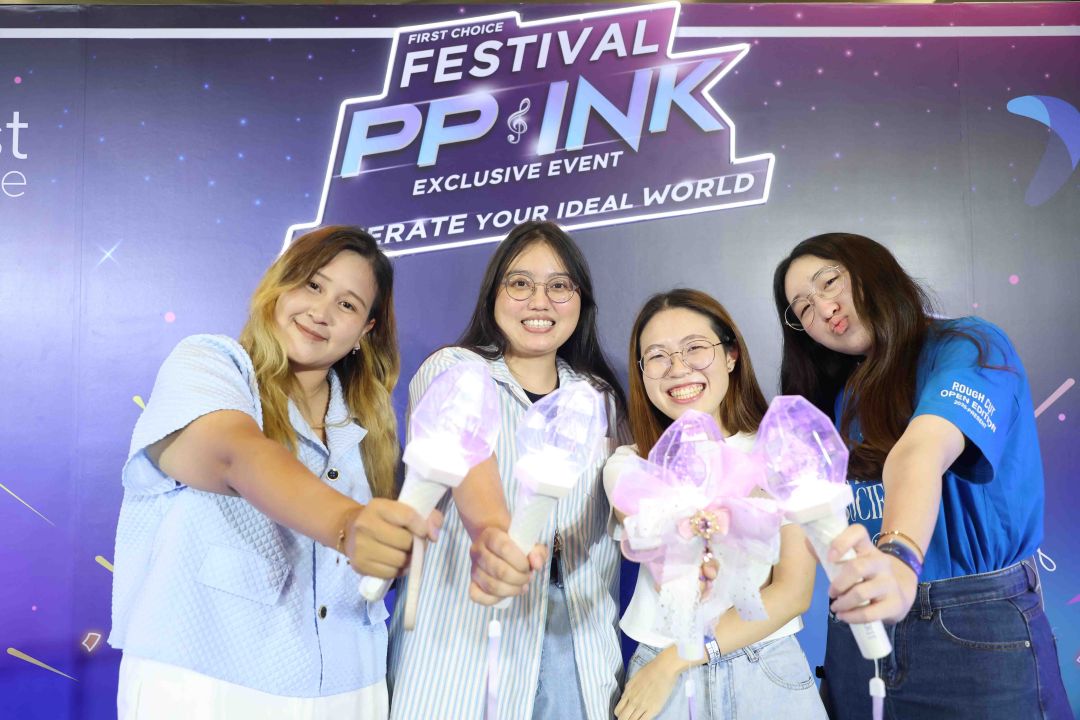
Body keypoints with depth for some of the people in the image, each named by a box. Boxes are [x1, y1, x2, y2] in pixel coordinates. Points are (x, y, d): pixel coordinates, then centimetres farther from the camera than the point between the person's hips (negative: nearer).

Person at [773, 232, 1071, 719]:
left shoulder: (968, 347, -10)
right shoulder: (841, 396, 9)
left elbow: (921, 453, -31)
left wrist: (900, 559, -47)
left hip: (977, 627, -5)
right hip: (863, 626, 6)